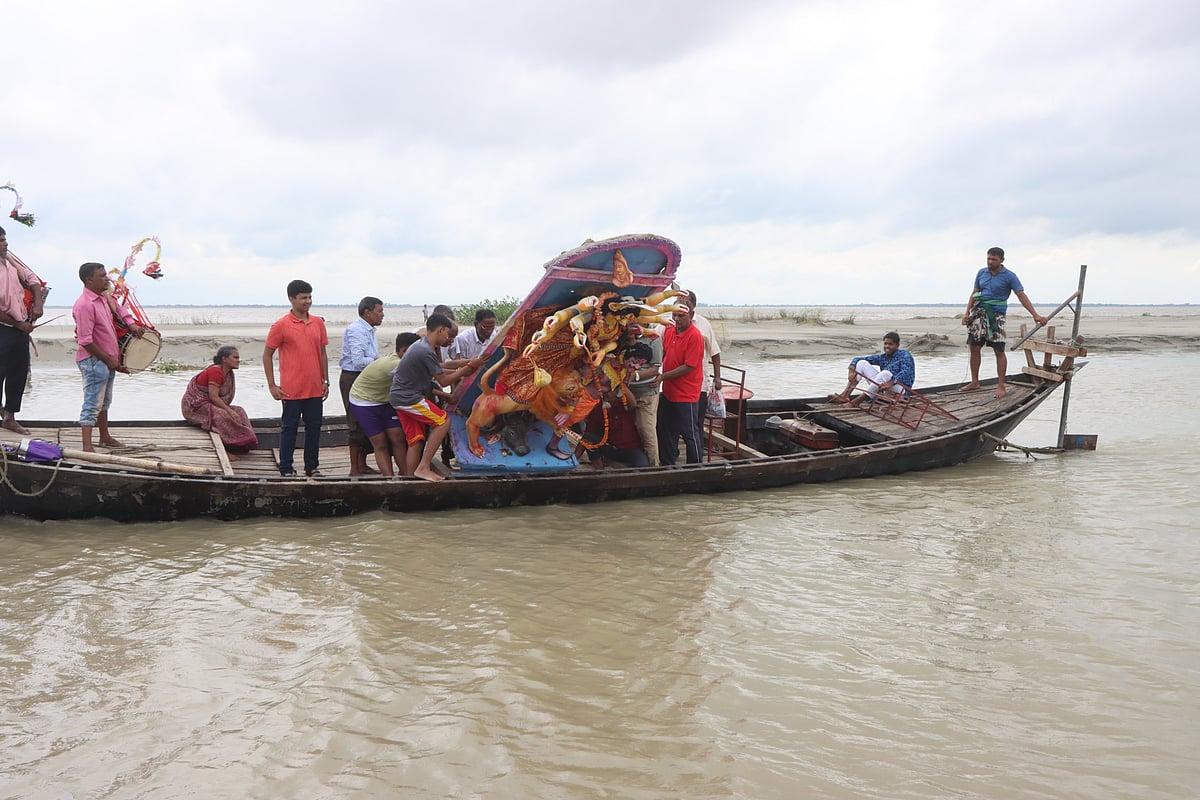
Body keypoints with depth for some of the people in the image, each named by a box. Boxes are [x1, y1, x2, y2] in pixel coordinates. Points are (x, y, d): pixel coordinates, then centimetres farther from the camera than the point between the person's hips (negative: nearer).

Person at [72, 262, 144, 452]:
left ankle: (105, 436, 36)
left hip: (109, 359, 10)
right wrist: (108, 360, -18)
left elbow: (120, 309, 26)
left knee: (104, 401, 22)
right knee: (92, 404, -9)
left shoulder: (103, 298, 7)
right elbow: (86, 341, -23)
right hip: (94, 360, -10)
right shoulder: (84, 305, -21)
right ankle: (87, 446, -7)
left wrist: (131, 323, 4)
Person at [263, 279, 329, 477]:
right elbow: (267, 355, -1)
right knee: (289, 429, 4)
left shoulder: (318, 323, 7)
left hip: (315, 389, 4)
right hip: (292, 390, -4)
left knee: (314, 428, 10)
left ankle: (312, 468, 21)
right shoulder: (281, 325, -6)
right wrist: (272, 386, -5)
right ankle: (286, 470, 13)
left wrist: (325, 381, 10)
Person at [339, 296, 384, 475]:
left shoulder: (368, 331, 17)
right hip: (353, 379, -10)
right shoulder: (356, 330, -15)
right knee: (357, 423, -6)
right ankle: (355, 469, 0)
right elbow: (358, 361, -23)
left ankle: (362, 465, 21)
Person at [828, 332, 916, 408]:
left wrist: (890, 383, -44)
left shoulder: (904, 355, -7)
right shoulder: (882, 357, 9)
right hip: (883, 389, 6)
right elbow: (856, 360, 6)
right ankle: (845, 394, -21)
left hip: (900, 392, -6)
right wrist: (851, 372, -16)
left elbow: (906, 372, -28)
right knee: (862, 363, -3)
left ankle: (856, 401, -36)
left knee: (886, 373, -37)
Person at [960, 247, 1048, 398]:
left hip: (996, 315, -4)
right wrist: (967, 312, 6)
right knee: (974, 347, 4)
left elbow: (1022, 296, -6)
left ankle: (1000, 386, -1)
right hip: (979, 312, 4)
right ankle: (974, 382, 16)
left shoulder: (1009, 276, -3)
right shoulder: (981, 273, 10)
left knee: (999, 350, -6)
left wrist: (1035, 315, -13)